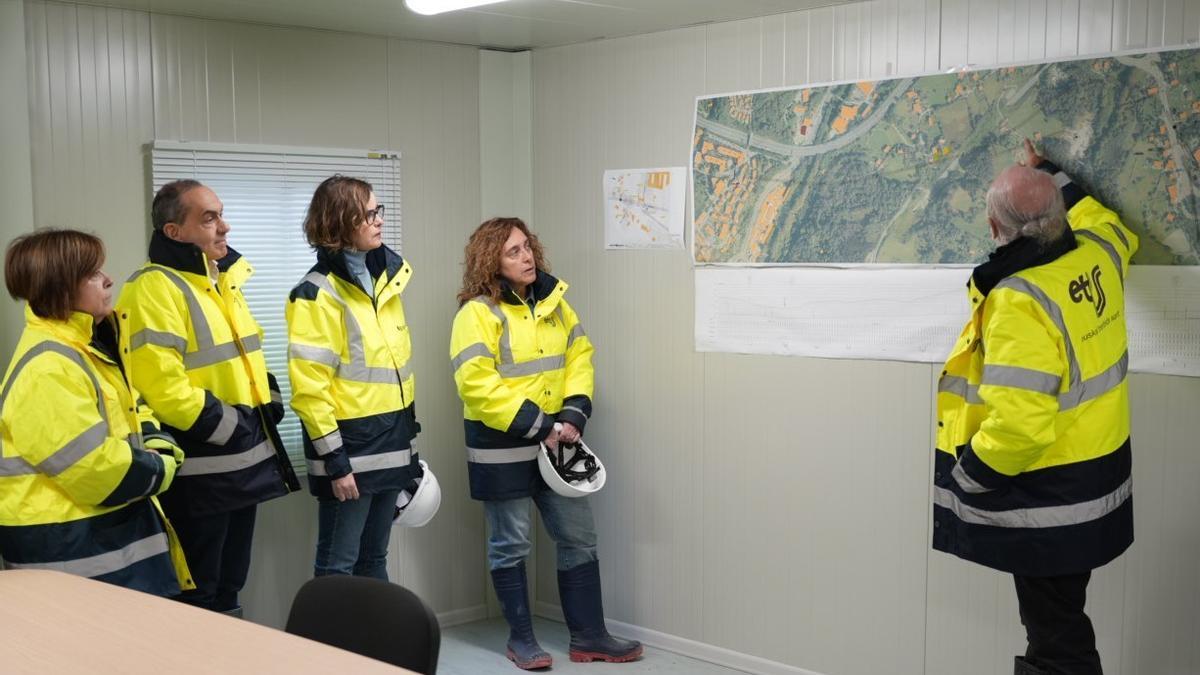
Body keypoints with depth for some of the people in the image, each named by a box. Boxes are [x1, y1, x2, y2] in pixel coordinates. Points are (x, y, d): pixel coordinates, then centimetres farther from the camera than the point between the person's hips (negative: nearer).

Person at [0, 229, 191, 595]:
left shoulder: (90, 345, 10)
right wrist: (160, 469, -10)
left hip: (109, 526, 10)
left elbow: (128, 411, 21)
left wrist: (158, 444, -1)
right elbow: (94, 468, -25)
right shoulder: (47, 368, -23)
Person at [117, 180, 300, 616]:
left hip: (243, 460, 9)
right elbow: (161, 387, -24)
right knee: (198, 597, 3)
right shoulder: (153, 289, -16)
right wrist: (226, 425, -19)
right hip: (199, 472, -9)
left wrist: (269, 405, 9)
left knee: (229, 585, 19)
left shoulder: (222, 279, 13)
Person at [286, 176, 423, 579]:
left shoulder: (384, 277, 10)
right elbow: (310, 387, -18)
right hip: (349, 443, -8)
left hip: (390, 440, 8)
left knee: (374, 558, 17)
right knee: (338, 566, 1)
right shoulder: (318, 294, -14)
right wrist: (334, 460, -18)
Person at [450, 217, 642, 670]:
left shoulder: (553, 301, 6)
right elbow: (477, 385, -22)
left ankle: (588, 636, 20)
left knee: (578, 537, 9)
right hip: (501, 447, -6)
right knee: (511, 544, 6)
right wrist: (535, 426, -21)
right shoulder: (478, 313, -15)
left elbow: (578, 357, 8)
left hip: (554, 441, 6)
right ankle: (520, 638, 21)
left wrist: (573, 415, -7)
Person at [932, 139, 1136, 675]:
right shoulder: (1098, 254, -3)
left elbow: (1019, 423, -33)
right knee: (1059, 616, 23)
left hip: (1048, 500, -9)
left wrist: (967, 475, -17)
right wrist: (1054, 177, 32)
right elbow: (1109, 225, 26)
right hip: (1099, 476, 9)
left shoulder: (1021, 301, -29)